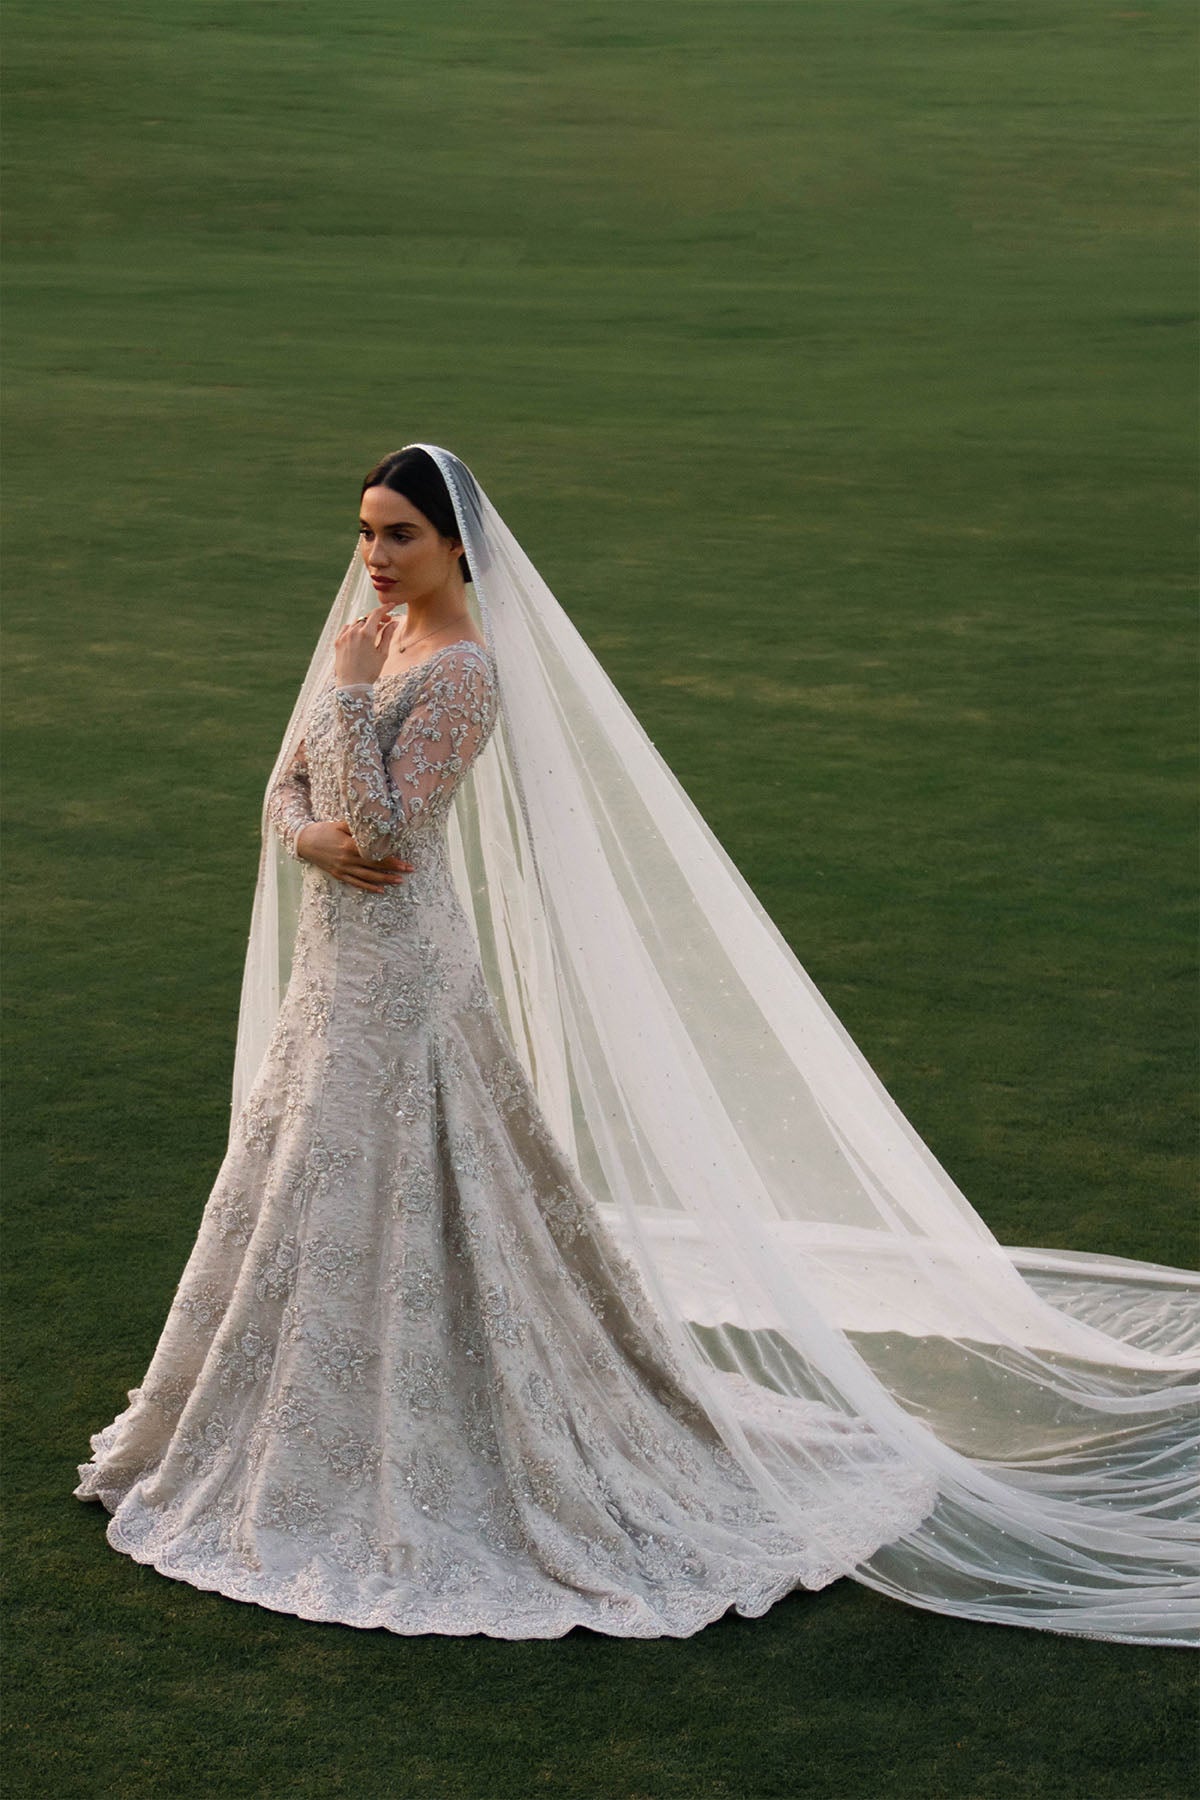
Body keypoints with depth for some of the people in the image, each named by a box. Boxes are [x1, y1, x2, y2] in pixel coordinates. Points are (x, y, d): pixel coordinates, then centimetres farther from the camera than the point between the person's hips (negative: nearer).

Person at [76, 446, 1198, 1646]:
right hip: (336, 965, 9)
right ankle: (303, 1434, 39)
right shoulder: (377, 638, 9)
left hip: (399, 975, -9)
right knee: (305, 1199, 20)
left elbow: (381, 826, -26)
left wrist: (348, 689, -20)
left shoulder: (461, 670, -18)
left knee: (386, 1212, -1)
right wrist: (311, 837, -12)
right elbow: (289, 787, 9)